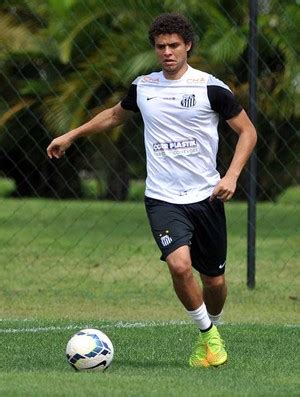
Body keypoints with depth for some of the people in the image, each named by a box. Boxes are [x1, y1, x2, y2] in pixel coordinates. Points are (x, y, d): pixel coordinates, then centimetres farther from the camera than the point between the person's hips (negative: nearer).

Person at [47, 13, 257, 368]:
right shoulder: (143, 87, 6)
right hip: (163, 199, 0)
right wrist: (71, 135, 30)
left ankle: (212, 331, 38)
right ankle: (206, 334, -1)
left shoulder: (210, 87, -4)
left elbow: (247, 131, 2)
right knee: (179, 264, -24)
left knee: (214, 280, 6)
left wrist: (232, 175, -11)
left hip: (206, 196, 0)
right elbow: (116, 115, 28)